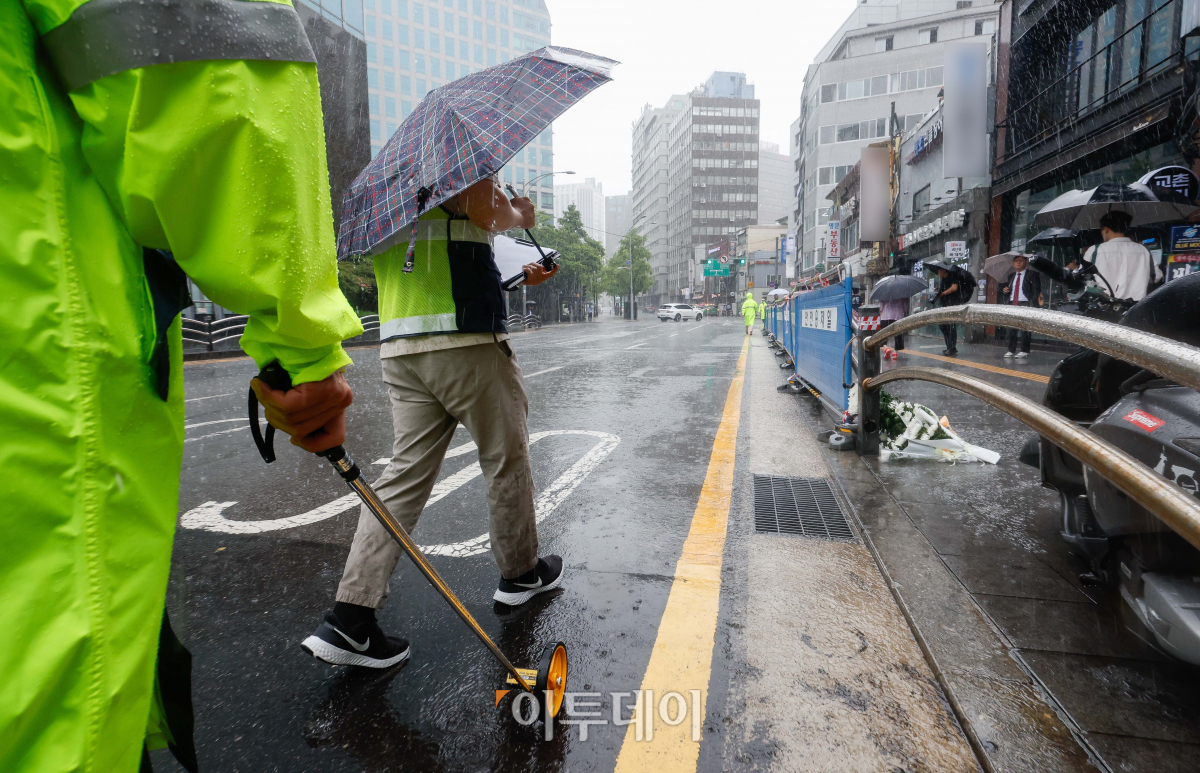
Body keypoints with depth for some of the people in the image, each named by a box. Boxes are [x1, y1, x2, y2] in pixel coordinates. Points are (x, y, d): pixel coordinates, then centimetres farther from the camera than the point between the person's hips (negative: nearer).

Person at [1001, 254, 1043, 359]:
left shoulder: (1032, 275, 3)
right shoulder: (1011, 276, 20)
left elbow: (1036, 290, -4)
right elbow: (1007, 289, 27)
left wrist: (1035, 302, -15)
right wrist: (1004, 290, 3)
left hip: (1025, 304, -5)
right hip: (1012, 304, 5)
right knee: (1011, 327, 4)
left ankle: (1024, 351, -3)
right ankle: (1011, 350, 9)